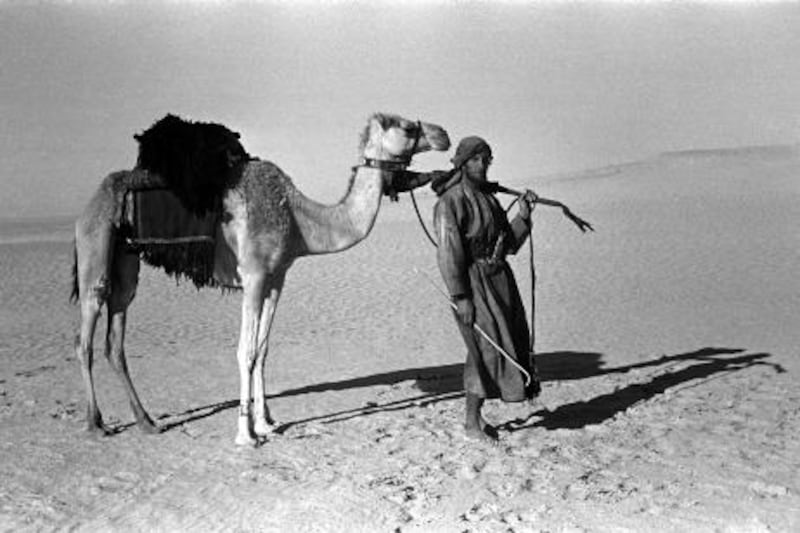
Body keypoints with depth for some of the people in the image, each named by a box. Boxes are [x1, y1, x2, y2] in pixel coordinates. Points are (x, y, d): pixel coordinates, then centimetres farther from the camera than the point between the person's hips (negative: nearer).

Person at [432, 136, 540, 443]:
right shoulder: (451, 201, -13)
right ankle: (471, 422, 5)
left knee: (510, 343, 10)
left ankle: (476, 415, 21)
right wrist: (460, 297, -21)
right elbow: (448, 252, -18)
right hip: (473, 283, -9)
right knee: (487, 347, -8)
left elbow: (509, 244, 13)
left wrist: (523, 215, -1)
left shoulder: (488, 197, 13)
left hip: (499, 280, 9)